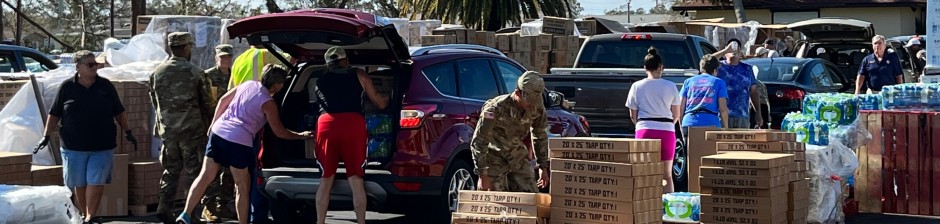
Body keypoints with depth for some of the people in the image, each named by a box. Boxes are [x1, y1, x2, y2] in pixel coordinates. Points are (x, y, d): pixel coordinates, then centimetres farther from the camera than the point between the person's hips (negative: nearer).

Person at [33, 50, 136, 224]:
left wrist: (127, 132, 8)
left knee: (96, 183, -8)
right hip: (74, 147, 0)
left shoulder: (105, 86, 4)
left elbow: (118, 112, 12)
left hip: (102, 146, 0)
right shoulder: (67, 87, 0)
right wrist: (46, 136, 1)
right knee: (79, 185, 7)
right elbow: (54, 114, 6)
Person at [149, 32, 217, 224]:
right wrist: (208, 124, 13)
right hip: (192, 129, -4)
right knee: (193, 170, 4)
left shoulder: (157, 73, 2)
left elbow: (154, 101, 11)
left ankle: (164, 207, 4)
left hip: (167, 130, 4)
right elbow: (207, 103, -3)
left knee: (171, 169, 15)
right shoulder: (195, 73, -9)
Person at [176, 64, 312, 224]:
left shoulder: (248, 85, 13)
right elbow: (279, 132, 2)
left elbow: (223, 101, 21)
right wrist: (301, 136, 16)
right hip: (239, 141, -6)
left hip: (218, 132, 6)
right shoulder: (268, 103, -4)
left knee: (205, 176, 6)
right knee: (242, 186, 6)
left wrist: (214, 124, 29)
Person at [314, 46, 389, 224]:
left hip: (327, 123, 1)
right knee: (356, 180, 2)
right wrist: (386, 101, 50)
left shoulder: (320, 81, 26)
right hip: (353, 123, -1)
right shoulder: (359, 76, 21)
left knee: (325, 180, 6)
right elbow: (379, 102, 27)